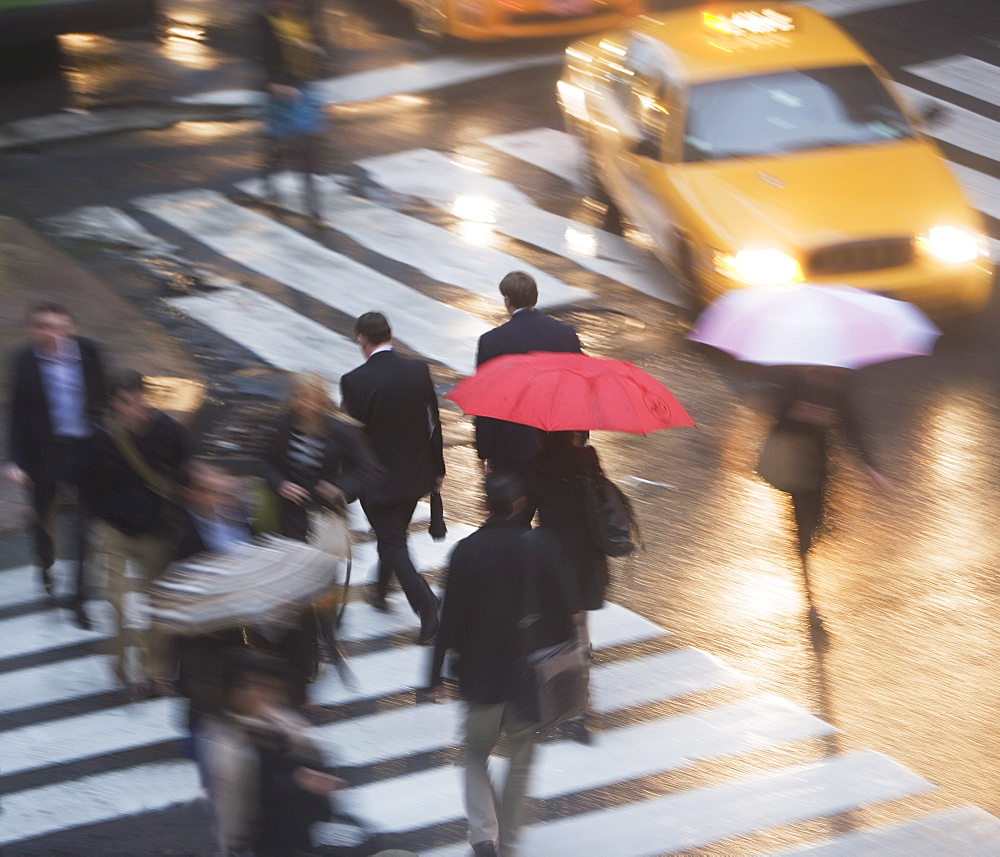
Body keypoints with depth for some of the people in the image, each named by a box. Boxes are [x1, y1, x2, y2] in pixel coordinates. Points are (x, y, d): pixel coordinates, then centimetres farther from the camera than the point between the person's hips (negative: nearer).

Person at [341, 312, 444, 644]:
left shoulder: (354, 381, -20)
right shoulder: (418, 371, -7)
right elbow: (434, 424, 1)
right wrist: (437, 468, 13)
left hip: (378, 478, -5)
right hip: (417, 474, 5)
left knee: (392, 543, 3)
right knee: (395, 534, 24)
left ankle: (427, 608, -9)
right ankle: (381, 592, 44)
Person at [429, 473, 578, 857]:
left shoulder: (467, 551, -12)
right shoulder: (541, 546, -11)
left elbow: (451, 617, -9)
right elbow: (564, 606, -5)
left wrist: (437, 675, -1)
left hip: (480, 675, 0)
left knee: (476, 753, 17)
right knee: (520, 760, 17)